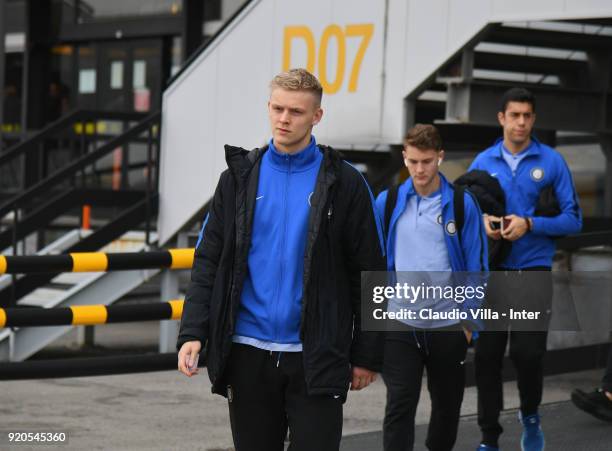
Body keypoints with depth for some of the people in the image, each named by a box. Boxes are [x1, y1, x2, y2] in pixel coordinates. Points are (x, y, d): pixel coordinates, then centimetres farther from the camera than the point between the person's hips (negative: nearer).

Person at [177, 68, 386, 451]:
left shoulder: (343, 183, -1)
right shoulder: (239, 177, 6)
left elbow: (368, 273, 1)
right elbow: (209, 261, 5)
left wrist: (367, 354, -1)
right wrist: (193, 332, -7)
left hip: (315, 358, -3)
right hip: (248, 353, 3)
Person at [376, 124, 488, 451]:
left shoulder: (462, 204, -2)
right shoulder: (388, 202, 1)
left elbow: (476, 264, 2)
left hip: (448, 324, 1)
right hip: (400, 324, 0)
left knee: (447, 404, 15)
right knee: (400, 405, -9)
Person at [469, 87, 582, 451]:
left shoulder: (551, 162, -1)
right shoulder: (483, 162, 6)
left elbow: (573, 218, -3)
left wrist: (530, 224, -16)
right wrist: (482, 222, -10)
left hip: (533, 271, -2)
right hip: (491, 271, 2)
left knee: (528, 352, -7)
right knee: (487, 355, 3)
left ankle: (530, 415, 23)